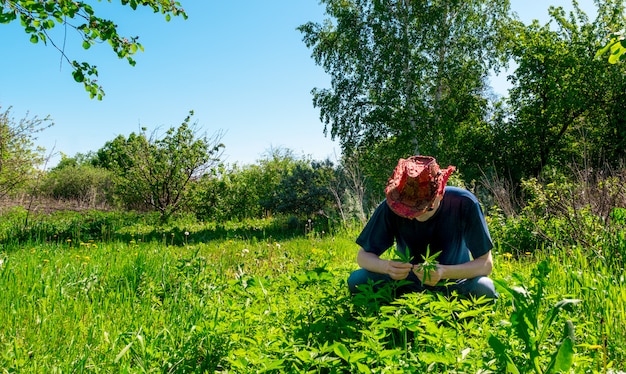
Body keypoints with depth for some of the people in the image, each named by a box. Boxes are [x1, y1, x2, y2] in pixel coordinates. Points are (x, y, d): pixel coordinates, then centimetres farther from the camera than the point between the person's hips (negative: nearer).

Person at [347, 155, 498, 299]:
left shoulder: (464, 204, -22)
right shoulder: (391, 207, -19)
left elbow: (485, 263, -17)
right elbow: (363, 255, -11)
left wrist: (445, 272, -35)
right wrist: (386, 266, -34)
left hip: (453, 281, -1)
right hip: (406, 281, 1)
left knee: (484, 288, -33)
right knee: (357, 279, -23)